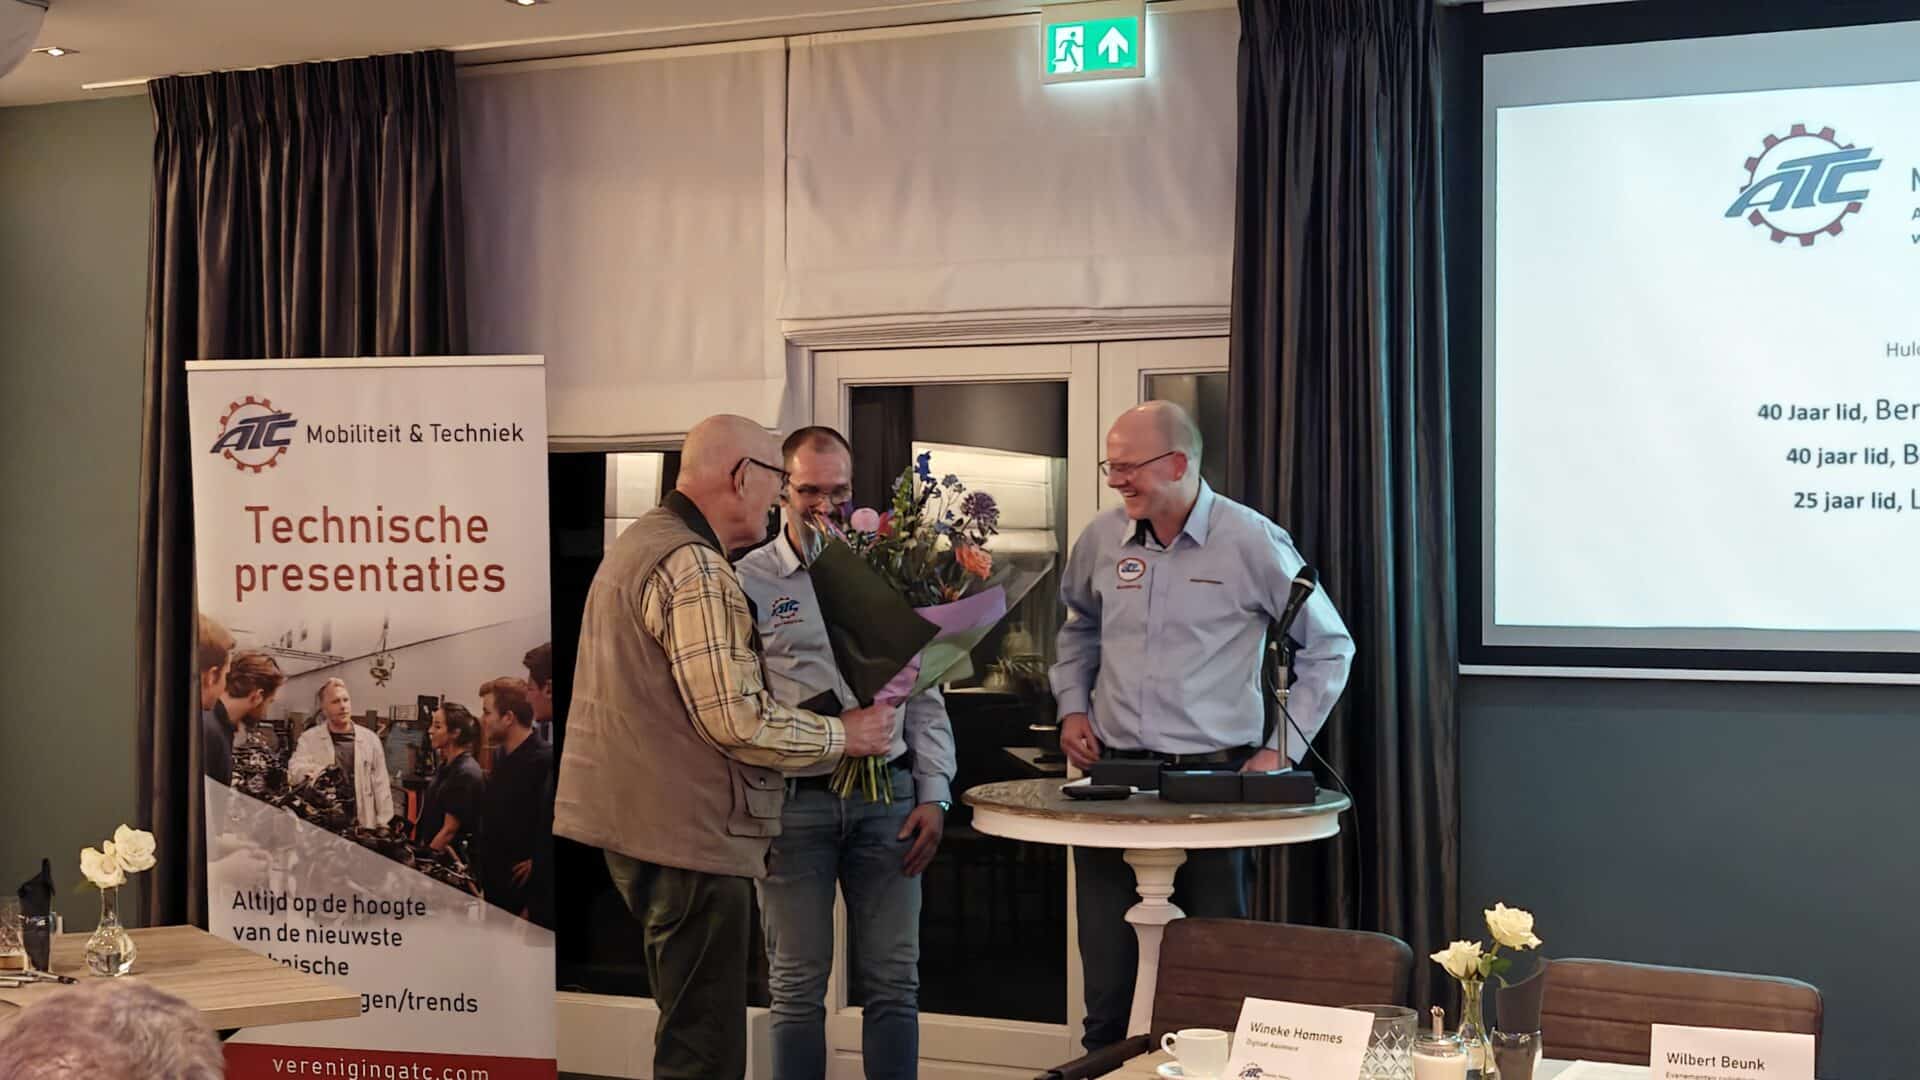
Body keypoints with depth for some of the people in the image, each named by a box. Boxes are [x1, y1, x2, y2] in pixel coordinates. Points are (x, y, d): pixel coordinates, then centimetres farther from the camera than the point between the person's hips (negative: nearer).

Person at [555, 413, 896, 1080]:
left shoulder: (638, 543, 17)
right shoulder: (694, 567, -17)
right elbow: (735, 718, -22)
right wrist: (844, 734, -8)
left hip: (635, 821, 11)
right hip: (689, 830, -11)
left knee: (690, 1026, 21)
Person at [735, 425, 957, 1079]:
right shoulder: (748, 582, 2)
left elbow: (924, 692, 12)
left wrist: (933, 795, 5)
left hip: (887, 795, 2)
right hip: (793, 800, -2)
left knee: (893, 980, 6)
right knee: (798, 985, 5)